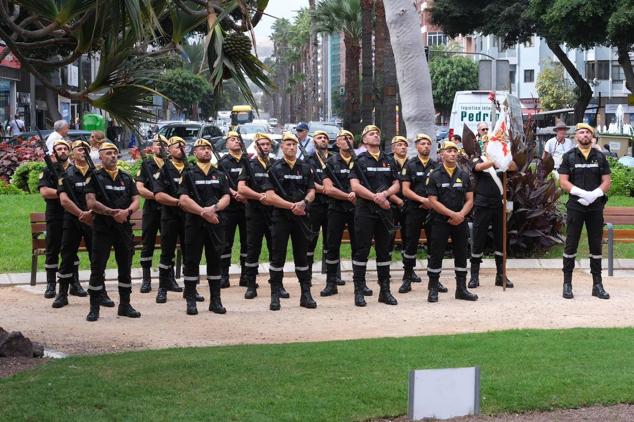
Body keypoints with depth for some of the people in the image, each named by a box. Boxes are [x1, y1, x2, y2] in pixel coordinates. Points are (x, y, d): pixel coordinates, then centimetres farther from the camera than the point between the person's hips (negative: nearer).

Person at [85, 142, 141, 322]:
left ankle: (125, 305, 19)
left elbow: (136, 201, 6)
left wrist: (126, 211, -16)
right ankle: (94, 308, 1)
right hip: (102, 227, -4)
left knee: (125, 267, 9)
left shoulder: (126, 178, 13)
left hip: (124, 226, 4)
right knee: (98, 268, -4)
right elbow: (91, 202, -11)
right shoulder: (95, 177, 0)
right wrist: (113, 212, -17)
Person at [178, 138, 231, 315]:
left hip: (214, 223, 3)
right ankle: (190, 301, 3)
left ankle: (215, 300, 10)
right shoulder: (189, 174, 2)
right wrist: (203, 212, -15)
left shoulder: (219, 175, 14)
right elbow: (184, 200, -8)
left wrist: (213, 208, -14)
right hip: (194, 223, -3)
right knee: (192, 261, -2)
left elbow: (226, 198, 5)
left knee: (215, 261, 5)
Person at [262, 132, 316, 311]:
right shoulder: (275, 169, -1)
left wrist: (304, 202, -15)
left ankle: (306, 294, 11)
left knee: (302, 255, 7)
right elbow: (270, 196, -9)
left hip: (301, 216, 3)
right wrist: (292, 206, -15)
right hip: (280, 217, -3)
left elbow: (312, 192, 7)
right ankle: (275, 296, 4)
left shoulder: (306, 168, 10)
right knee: (277, 256, -1)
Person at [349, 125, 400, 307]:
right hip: (364, 210, -5)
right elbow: (355, 186, -11)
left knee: (384, 250, 7)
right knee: (362, 251, -3)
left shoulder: (388, 161, 14)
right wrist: (376, 198, -15)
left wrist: (385, 194, -10)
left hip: (384, 210, 5)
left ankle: (385, 290, 12)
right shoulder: (359, 160, -1)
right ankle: (359, 291, 1)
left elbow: (396, 185, 11)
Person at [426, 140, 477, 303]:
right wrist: (452, 214, -16)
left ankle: (461, 288, 15)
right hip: (440, 221, -3)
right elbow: (433, 201, -9)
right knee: (436, 255, -2)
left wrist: (461, 214, -12)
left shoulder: (464, 175, 8)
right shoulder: (435, 176, -3)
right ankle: (433, 289, 5)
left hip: (460, 221, 4)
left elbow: (469, 200, 6)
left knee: (461, 254, 7)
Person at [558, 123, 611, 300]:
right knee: (571, 244, -2)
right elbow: (563, 181, -4)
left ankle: (597, 285, 10)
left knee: (596, 245, 5)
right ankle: (567, 283, 3)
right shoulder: (569, 157, 3)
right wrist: (582, 193, -17)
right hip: (575, 206, -2)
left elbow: (607, 181, 5)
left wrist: (594, 194, -13)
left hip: (595, 206, 2)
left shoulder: (600, 157, 9)